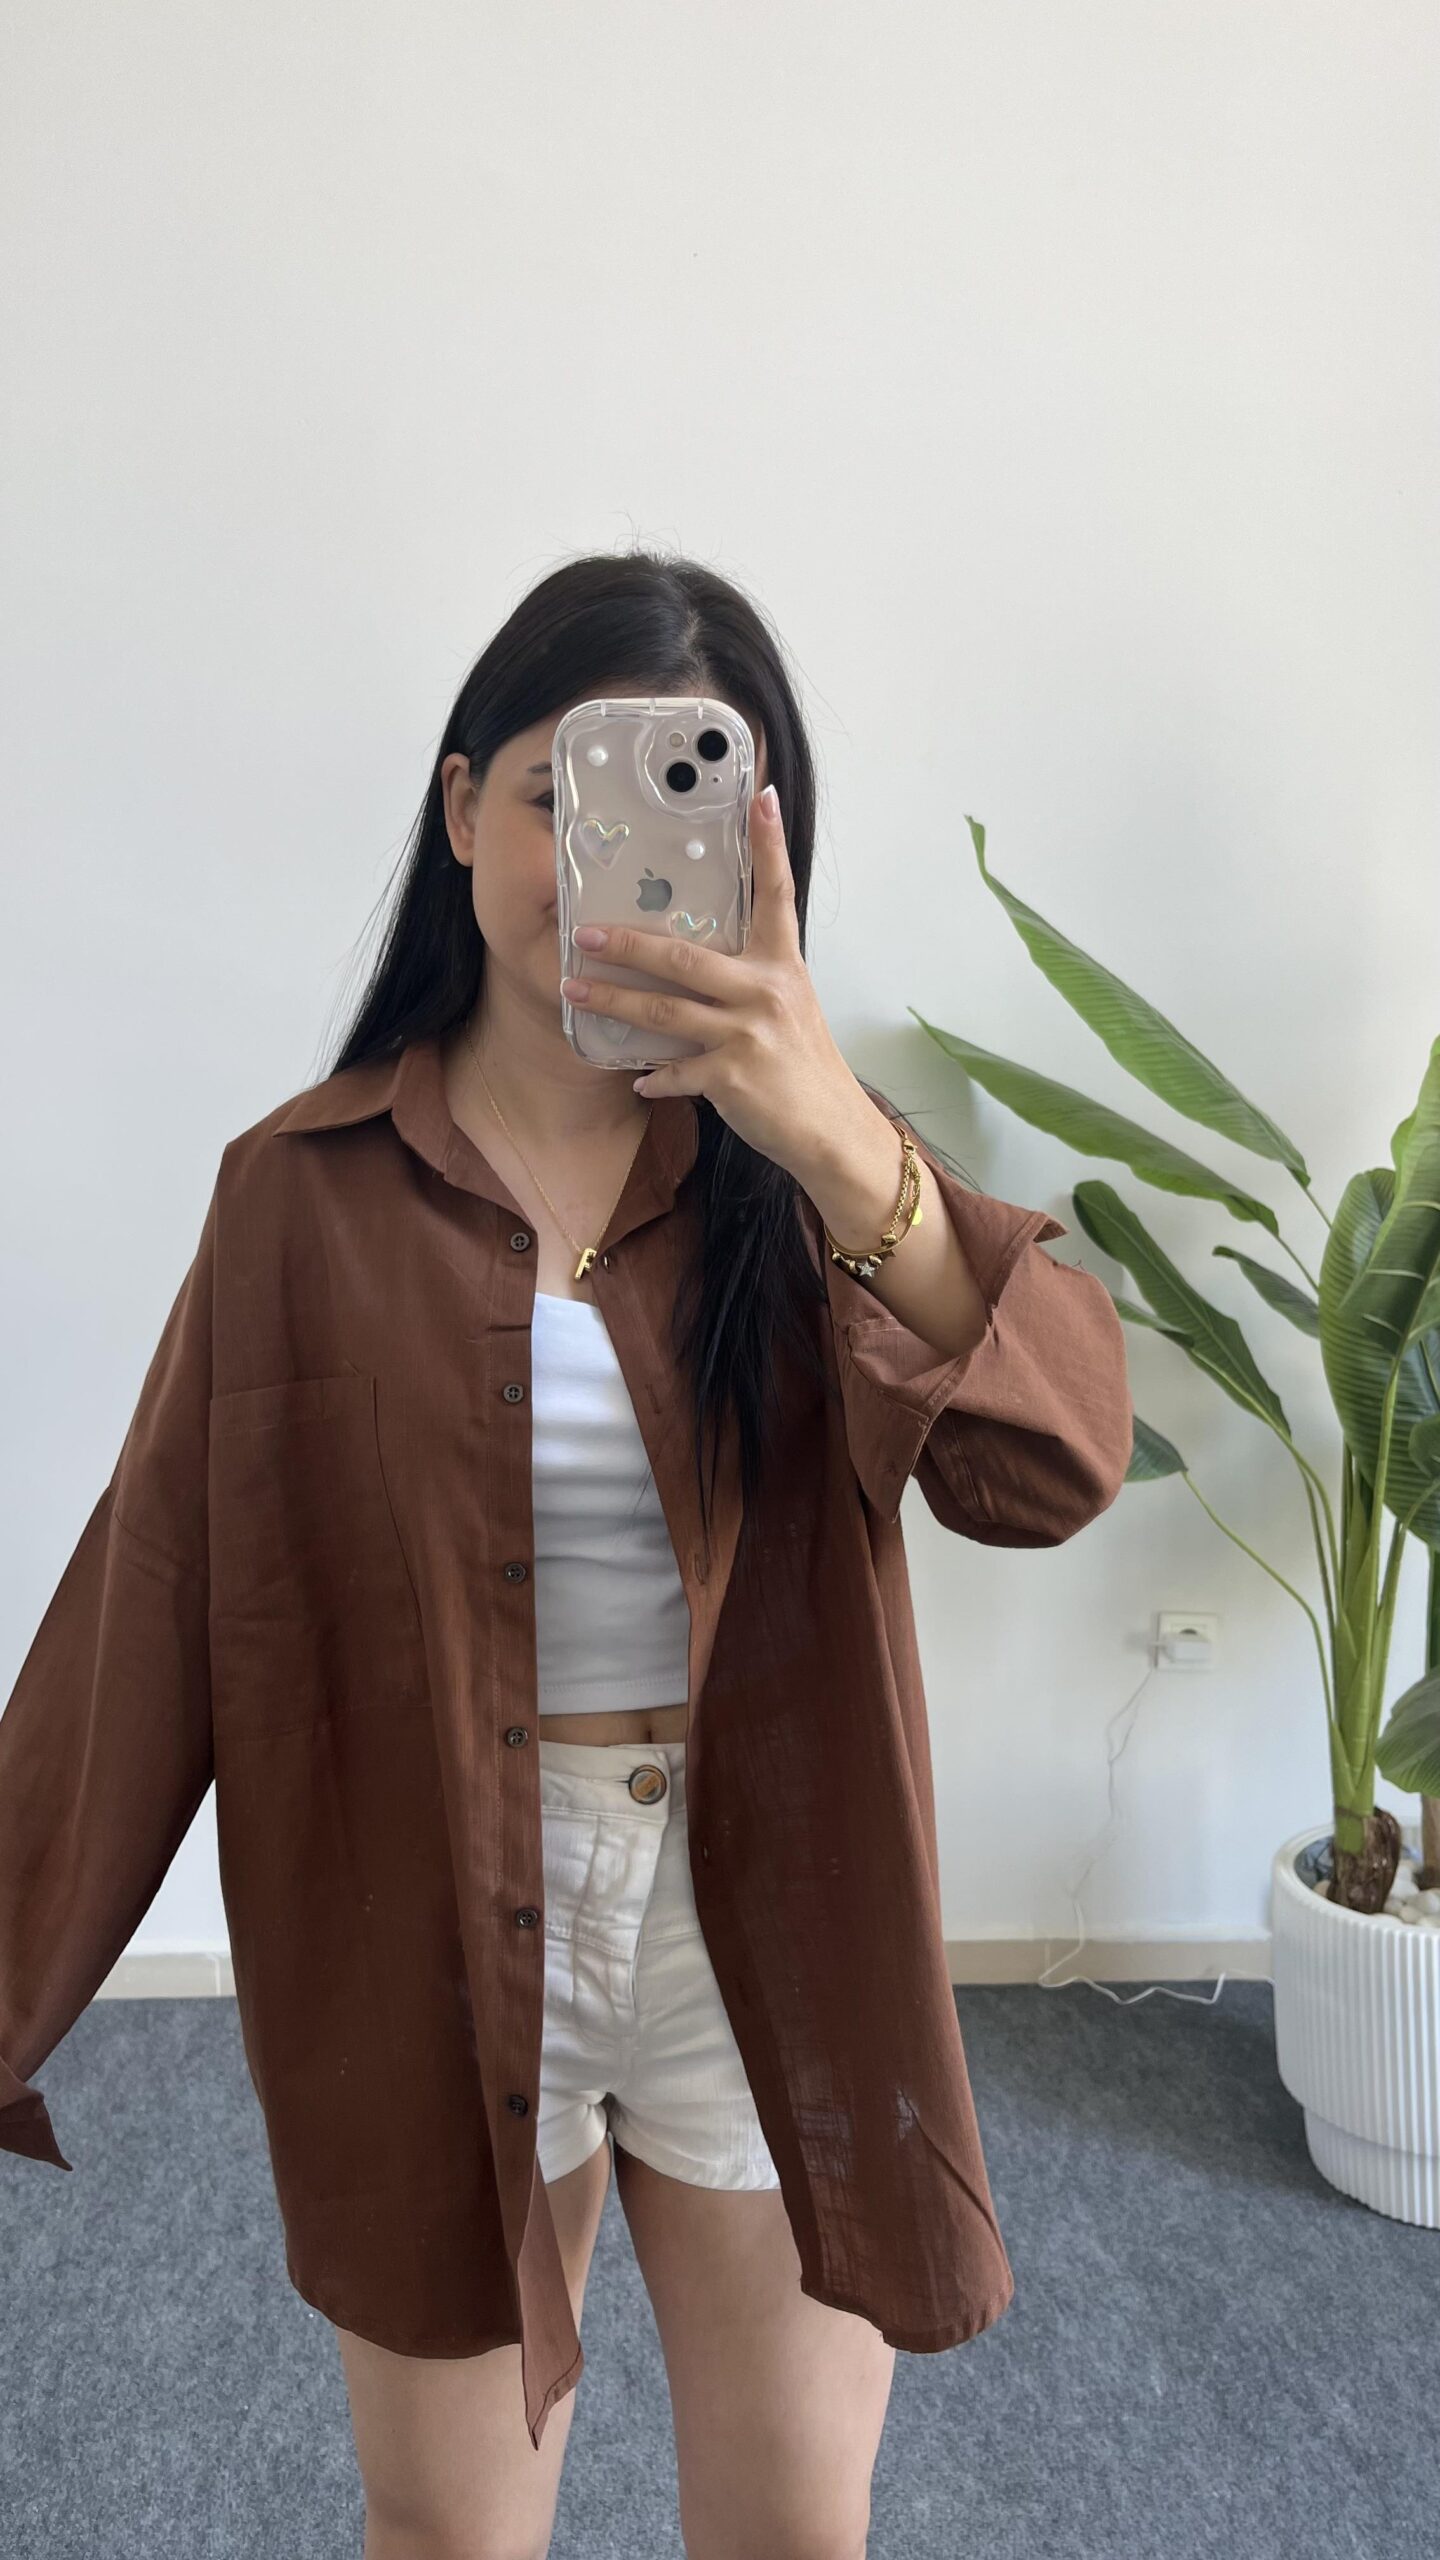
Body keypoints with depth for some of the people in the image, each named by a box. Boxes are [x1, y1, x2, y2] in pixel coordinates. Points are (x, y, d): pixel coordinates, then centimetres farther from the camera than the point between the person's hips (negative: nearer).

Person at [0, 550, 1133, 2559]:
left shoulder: (801, 1166, -6)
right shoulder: (308, 1188, -7)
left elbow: (1050, 1471, -22)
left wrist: (840, 1147, -39)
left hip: (765, 1936, 1)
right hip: (436, 1941, 0)